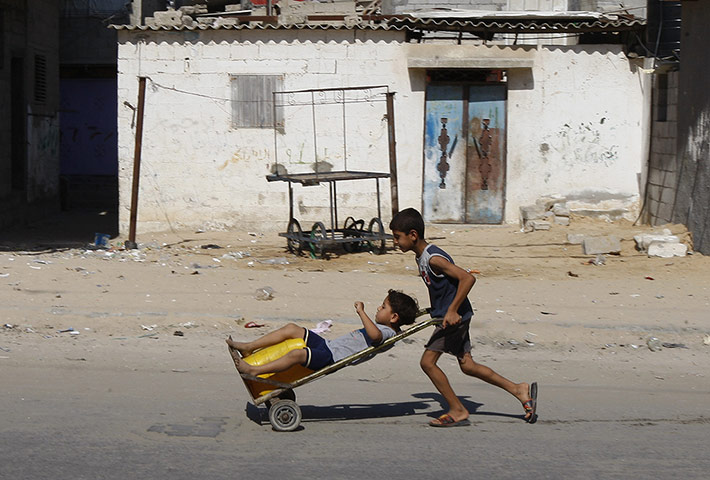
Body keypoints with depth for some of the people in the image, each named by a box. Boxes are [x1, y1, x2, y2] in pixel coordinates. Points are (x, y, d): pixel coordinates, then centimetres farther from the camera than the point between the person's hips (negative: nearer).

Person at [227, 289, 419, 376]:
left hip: (331, 358, -10)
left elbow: (375, 335, -37)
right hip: (328, 345, 10)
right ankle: (248, 348, 6)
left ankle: (254, 370, -21)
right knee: (291, 329, 5)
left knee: (296, 354, -28)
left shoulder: (387, 332, -14)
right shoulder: (380, 327, 17)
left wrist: (361, 312, -31)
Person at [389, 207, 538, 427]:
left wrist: (452, 310, -27)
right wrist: (436, 310, 22)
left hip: (454, 317, -10)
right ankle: (520, 390, 19)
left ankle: (458, 411, 1)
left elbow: (468, 278, -28)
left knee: (428, 361, -9)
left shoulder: (434, 259, -22)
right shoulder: (421, 256, 8)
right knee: (467, 366, 12)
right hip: (455, 317, 10)